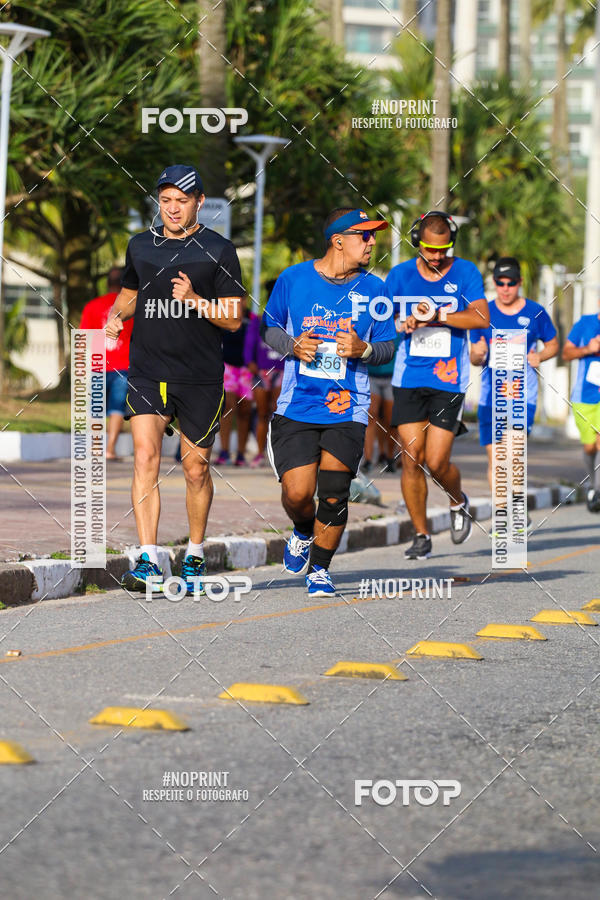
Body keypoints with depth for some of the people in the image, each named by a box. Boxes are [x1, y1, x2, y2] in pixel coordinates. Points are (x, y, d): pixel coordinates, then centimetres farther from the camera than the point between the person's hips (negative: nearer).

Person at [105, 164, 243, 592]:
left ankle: (195, 555, 28)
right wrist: (116, 316, 3)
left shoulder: (219, 251, -2)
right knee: (145, 456, -15)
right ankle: (148, 560, -19)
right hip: (147, 372, 2)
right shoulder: (141, 245, 9)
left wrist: (195, 300, -19)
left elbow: (233, 318, -3)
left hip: (201, 377, -2)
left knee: (196, 468, 8)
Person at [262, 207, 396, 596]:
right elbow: (269, 326, 13)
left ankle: (320, 569, 12)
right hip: (297, 407, 0)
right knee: (298, 493, -10)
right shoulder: (293, 279, 1)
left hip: (348, 408, 1)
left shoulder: (373, 289, 3)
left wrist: (363, 349, -13)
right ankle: (303, 533, 26)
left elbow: (387, 348, 9)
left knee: (334, 494, -9)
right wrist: (293, 345, -8)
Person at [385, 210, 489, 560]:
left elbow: (482, 318, -12)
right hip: (409, 379, 2)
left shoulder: (466, 272, 1)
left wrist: (437, 315, -21)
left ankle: (459, 503, 27)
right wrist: (403, 325, -9)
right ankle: (421, 536, 7)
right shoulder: (400, 275, 7)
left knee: (436, 462, -6)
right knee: (412, 458, -4)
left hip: (449, 381, -2)